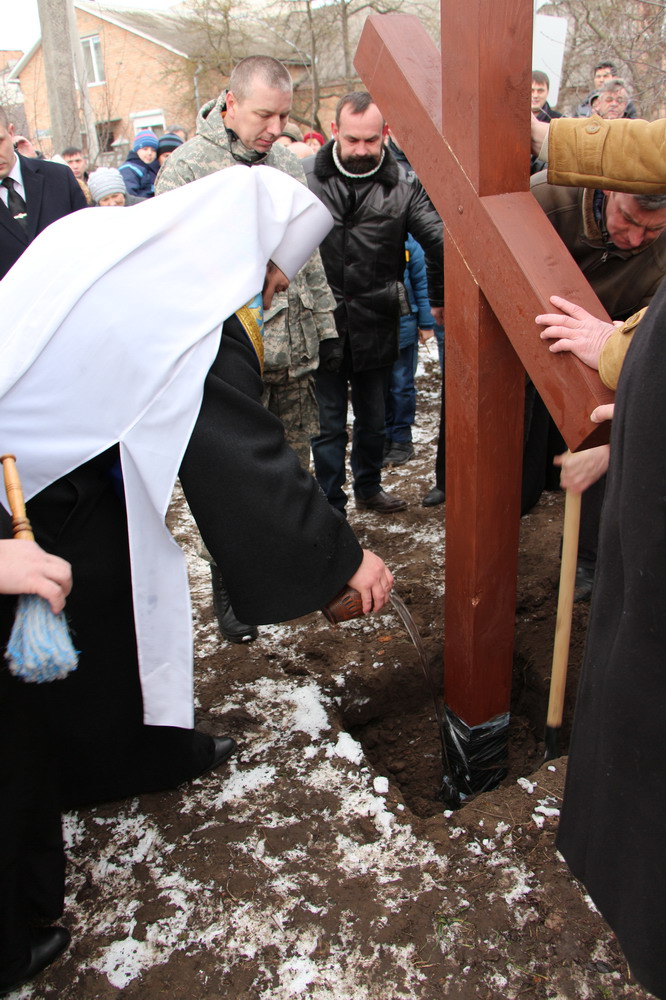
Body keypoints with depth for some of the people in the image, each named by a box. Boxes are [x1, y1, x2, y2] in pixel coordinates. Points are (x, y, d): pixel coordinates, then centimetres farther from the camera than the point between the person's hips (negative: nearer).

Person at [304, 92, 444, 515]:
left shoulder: (403, 185, -3)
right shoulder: (305, 177, -5)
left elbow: (440, 241, 0)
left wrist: (440, 299, 4)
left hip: (376, 326, 2)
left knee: (373, 420, 19)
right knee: (328, 423, 6)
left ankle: (369, 487, 41)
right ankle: (330, 508, 21)